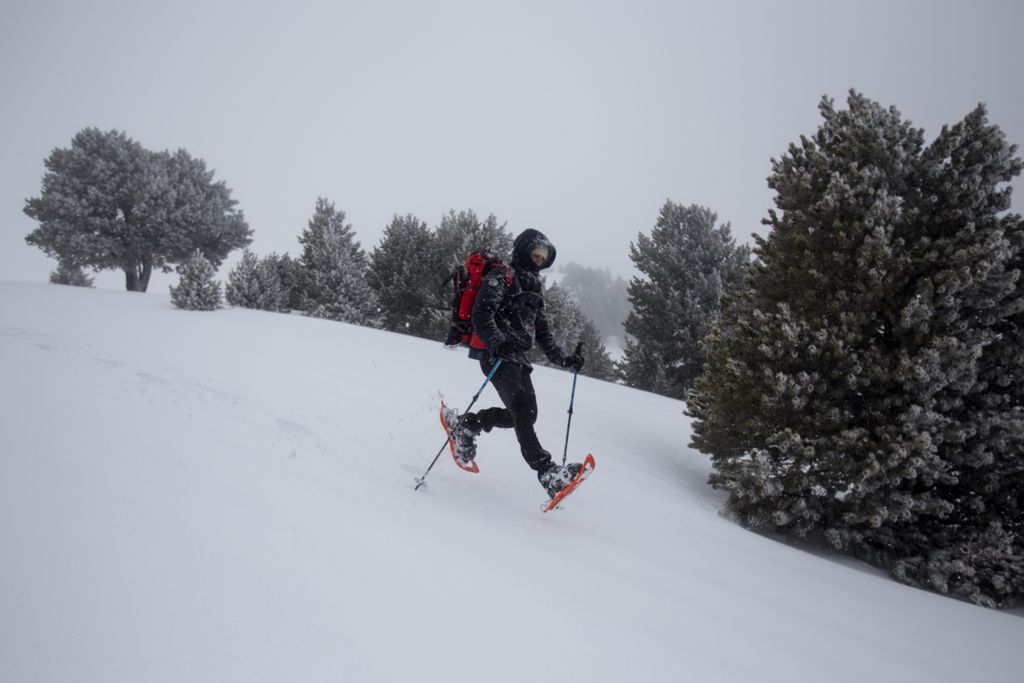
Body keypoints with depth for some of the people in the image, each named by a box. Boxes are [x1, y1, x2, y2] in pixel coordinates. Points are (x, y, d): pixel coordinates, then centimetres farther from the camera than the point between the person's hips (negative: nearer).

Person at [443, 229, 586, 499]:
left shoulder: (535, 286, 22)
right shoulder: (502, 276, -4)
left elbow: (541, 330, 25)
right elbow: (481, 315, -15)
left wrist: (563, 358, 14)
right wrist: (496, 341, -32)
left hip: (519, 356, 9)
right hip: (495, 353, -9)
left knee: (527, 414, 2)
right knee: (521, 408, -20)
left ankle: (467, 424, 20)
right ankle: (547, 471, -27)